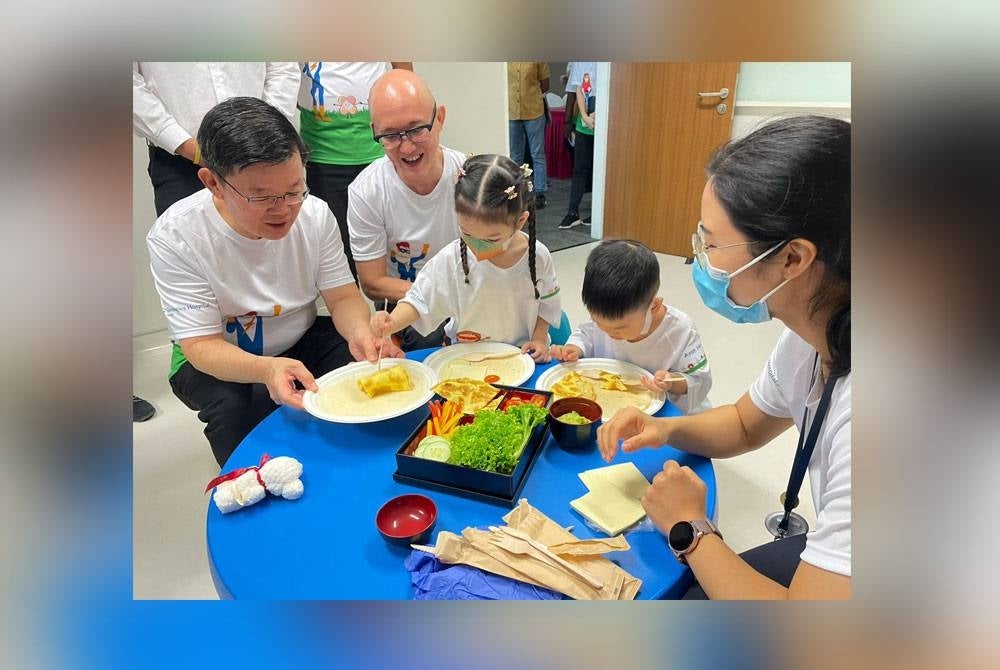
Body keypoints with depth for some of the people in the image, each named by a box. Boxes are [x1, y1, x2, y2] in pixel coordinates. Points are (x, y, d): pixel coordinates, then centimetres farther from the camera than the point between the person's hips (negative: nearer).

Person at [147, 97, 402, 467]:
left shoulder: (315, 214, -14)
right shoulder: (174, 237, -23)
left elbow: (343, 297, -9)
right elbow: (201, 345, -23)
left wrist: (360, 331, -34)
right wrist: (267, 369, -45)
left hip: (302, 341, 3)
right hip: (215, 359, -2)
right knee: (235, 408, -33)